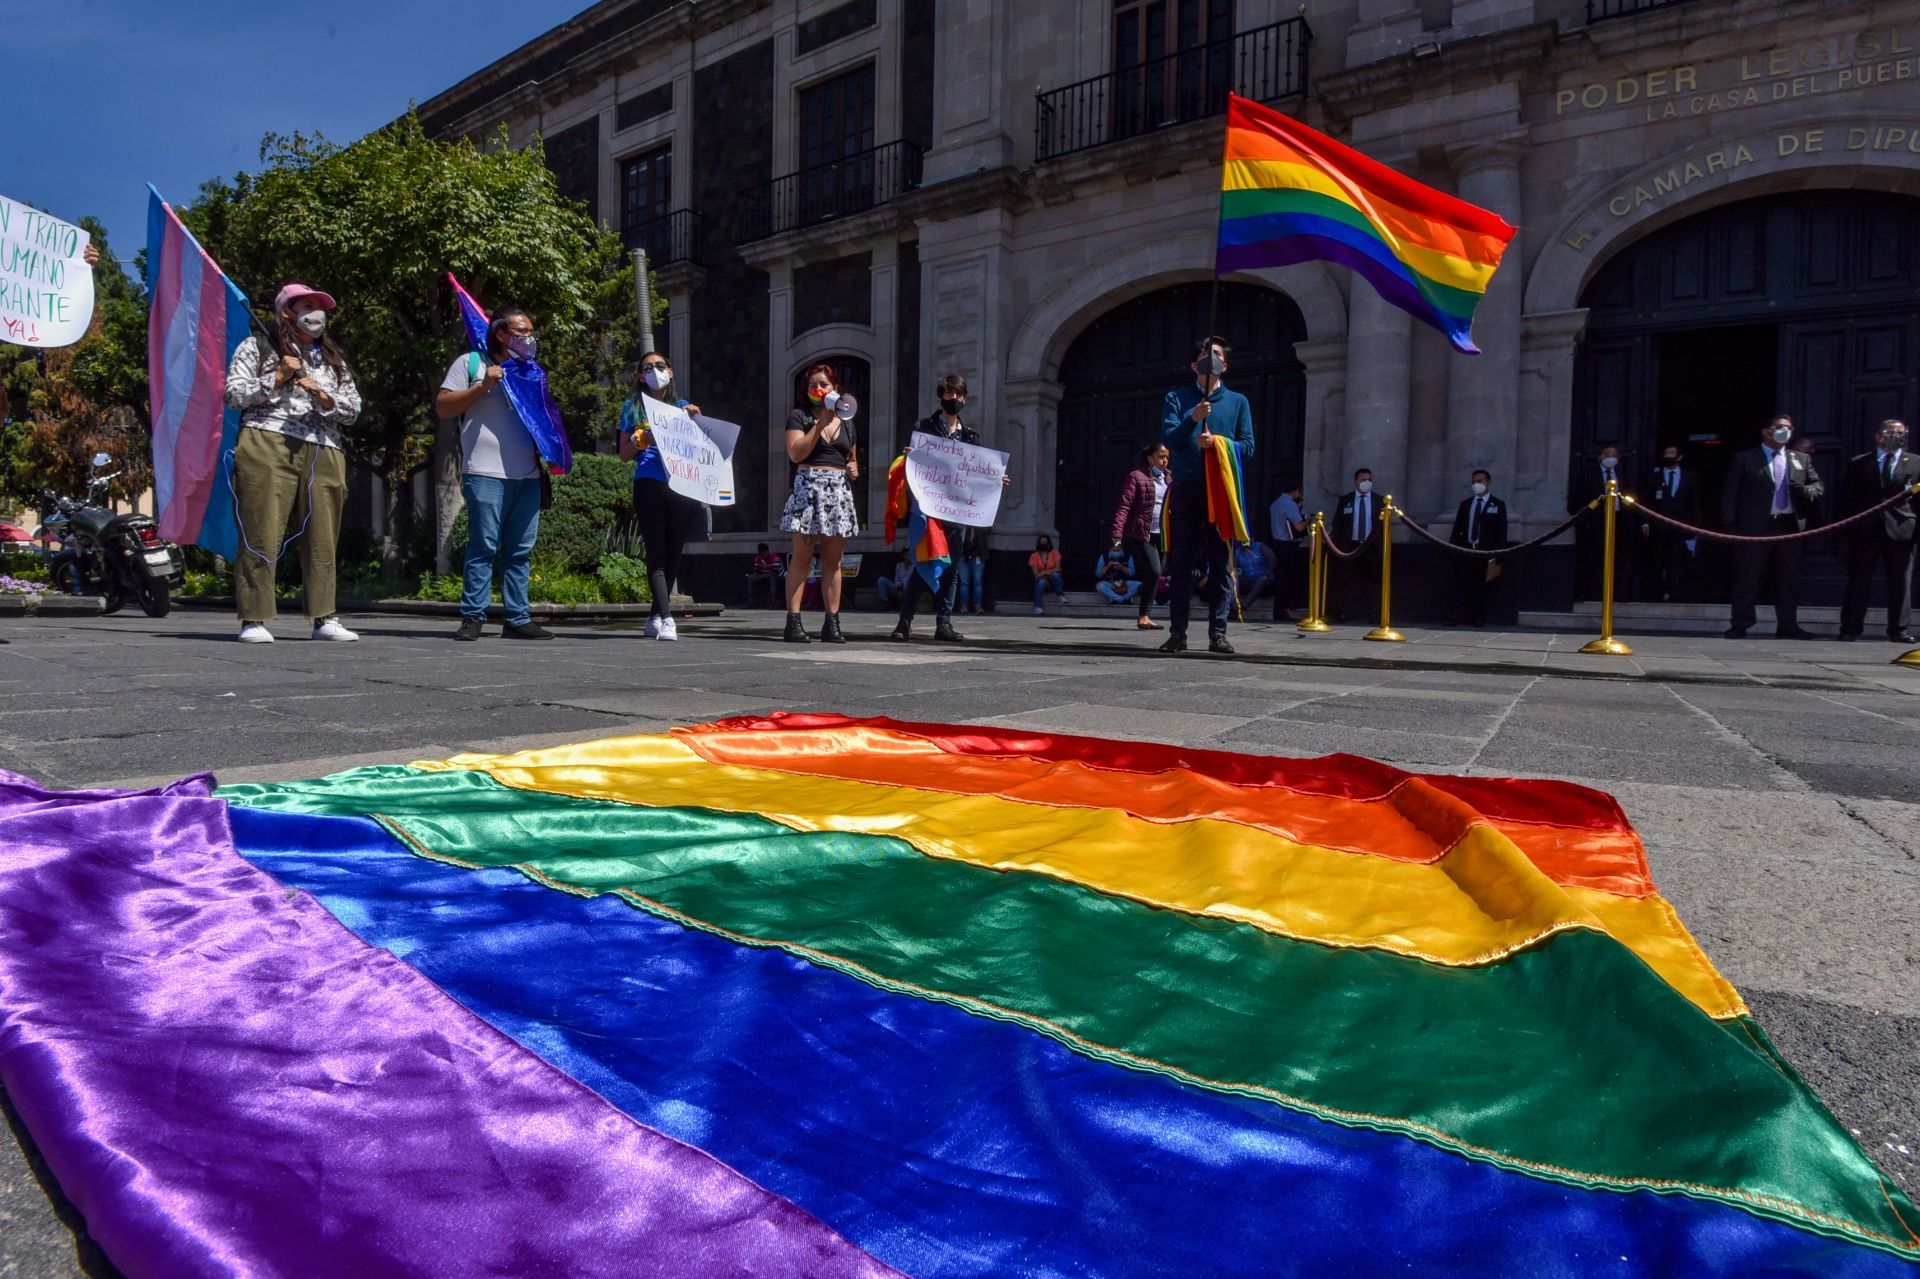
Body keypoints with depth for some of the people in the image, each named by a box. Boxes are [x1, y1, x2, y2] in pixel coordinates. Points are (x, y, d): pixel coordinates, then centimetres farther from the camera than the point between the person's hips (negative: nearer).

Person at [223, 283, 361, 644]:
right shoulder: (257, 348, 12)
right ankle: (254, 620, -4)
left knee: (322, 539, 1)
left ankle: (324, 618, 6)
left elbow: (353, 410, 14)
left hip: (322, 455, 4)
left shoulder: (333, 359, 23)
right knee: (261, 535, -7)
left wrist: (322, 396, -4)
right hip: (266, 448, -4)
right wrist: (277, 378, -5)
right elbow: (233, 395, 3)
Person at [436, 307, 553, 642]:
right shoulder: (471, 363, 7)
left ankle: (518, 619, 6)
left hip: (528, 476, 5)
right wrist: (482, 386, -9)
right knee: (484, 546, -9)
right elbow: (442, 407, 1)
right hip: (486, 474, -5)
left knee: (521, 551, 4)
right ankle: (472, 617, -5)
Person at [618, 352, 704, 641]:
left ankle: (656, 616, 14)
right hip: (649, 485, -2)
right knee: (657, 553, -10)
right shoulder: (633, 408, 13)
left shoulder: (683, 406, 17)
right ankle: (665, 618, -16)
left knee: (674, 553, 3)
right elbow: (624, 454, 11)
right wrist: (642, 440, -7)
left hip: (680, 485, 3)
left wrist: (696, 419, 1)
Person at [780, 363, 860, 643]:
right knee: (801, 557, -8)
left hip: (839, 492, 4)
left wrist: (854, 469, 9)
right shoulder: (798, 417, 7)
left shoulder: (846, 422, 21)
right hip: (808, 488, -4)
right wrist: (820, 423, -9)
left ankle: (832, 623, 3)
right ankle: (793, 620, -9)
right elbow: (795, 453, -8)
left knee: (833, 560, 3)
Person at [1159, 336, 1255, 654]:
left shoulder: (1237, 401, 15)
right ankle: (1177, 632, 1)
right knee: (1181, 563, -2)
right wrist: (1192, 419, -17)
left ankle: (1218, 632, 1)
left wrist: (1218, 443, -11)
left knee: (1220, 563, -1)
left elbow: (1248, 447, 6)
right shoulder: (1176, 398, 13)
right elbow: (1168, 438, -1)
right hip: (1186, 488, 0)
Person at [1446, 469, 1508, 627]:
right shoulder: (1465, 504, 16)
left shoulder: (1498, 505, 7)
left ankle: (1479, 618, 7)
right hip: (1466, 550, 2)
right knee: (1461, 585, -6)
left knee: (1481, 587, 0)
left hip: (1486, 552, -2)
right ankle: (1456, 616, -8)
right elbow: (1457, 528, 13)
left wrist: (1497, 554, -8)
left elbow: (1502, 532, 2)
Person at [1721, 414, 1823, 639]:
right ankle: (1740, 626, 2)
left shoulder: (1801, 459, 17)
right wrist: (1729, 524, -8)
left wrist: (1808, 491, -5)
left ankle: (1787, 625, 13)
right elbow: (1730, 493, 1)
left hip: (1789, 526, 4)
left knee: (1789, 578, 6)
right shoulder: (1744, 459, 4)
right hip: (1755, 527, -4)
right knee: (1747, 578, -2)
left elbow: (1819, 485, 20)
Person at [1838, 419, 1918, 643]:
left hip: (1901, 531, 1)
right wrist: (1848, 529, -2)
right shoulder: (1858, 464, 9)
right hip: (1865, 532, -1)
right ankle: (1850, 628, 7)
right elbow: (1846, 498, 7)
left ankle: (1898, 629, 10)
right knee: (1858, 582, 2)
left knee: (1901, 583, 3)